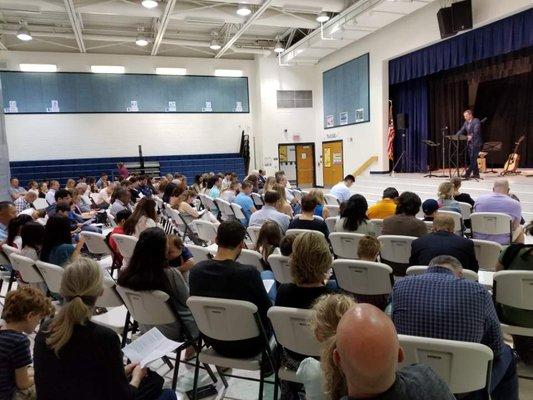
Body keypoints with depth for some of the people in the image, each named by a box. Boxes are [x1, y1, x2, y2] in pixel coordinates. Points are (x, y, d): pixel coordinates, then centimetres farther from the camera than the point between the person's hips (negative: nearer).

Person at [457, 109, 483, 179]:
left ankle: (468, 173, -15)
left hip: (476, 143, -8)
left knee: (473, 159, -10)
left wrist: (471, 136, -35)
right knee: (472, 159, 9)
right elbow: (461, 131, 10)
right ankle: (476, 174, 15)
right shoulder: (466, 123, 15)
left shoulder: (476, 121, -8)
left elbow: (476, 131, -20)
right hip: (469, 143, 8)